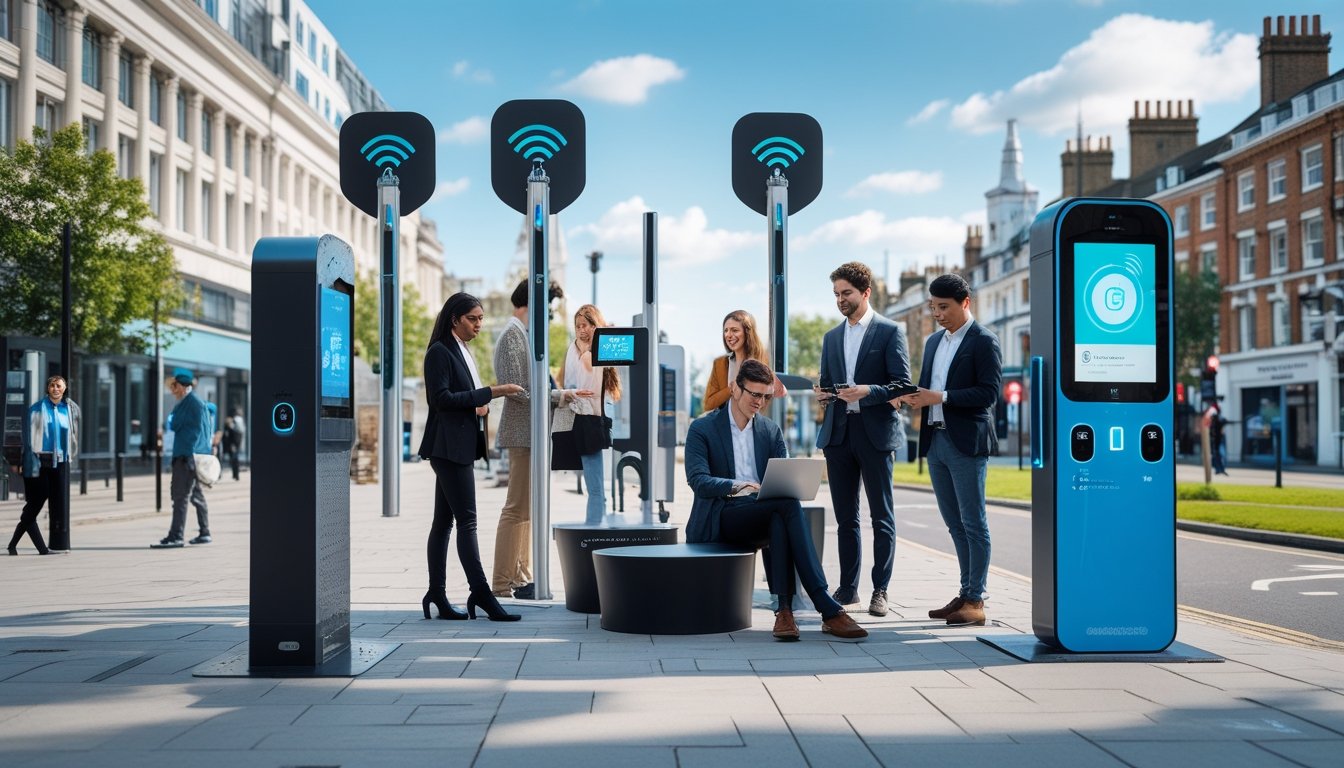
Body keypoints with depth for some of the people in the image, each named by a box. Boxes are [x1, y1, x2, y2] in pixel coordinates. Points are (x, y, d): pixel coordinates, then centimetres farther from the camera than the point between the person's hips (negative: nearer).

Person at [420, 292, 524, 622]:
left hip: (460, 446, 9)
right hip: (448, 445, -9)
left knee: (444, 521, 8)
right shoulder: (440, 352, -8)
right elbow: (441, 398, -17)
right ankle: (481, 594, -12)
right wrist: (489, 393, -19)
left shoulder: (462, 351, 19)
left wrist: (481, 406, 7)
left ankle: (437, 596, 10)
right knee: (467, 520, -11)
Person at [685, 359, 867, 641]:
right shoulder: (702, 428, 3)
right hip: (720, 519, -4)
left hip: (763, 516, 4)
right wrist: (735, 486, -28)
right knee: (788, 505, -33)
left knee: (780, 521, -37)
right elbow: (698, 480, -11)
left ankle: (785, 610, -40)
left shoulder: (771, 431, 17)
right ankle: (828, 609, -40)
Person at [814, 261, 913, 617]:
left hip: (875, 433, -5)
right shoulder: (831, 337, 17)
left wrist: (867, 392, -20)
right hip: (838, 432, 5)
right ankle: (848, 587, 15)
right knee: (845, 517, 8)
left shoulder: (889, 332, -1)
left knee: (881, 517, 0)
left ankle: (880, 590, 4)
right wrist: (823, 394, 0)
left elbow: (902, 386, -6)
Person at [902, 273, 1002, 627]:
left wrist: (941, 397, -19)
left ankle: (975, 601, 0)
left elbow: (989, 393, -14)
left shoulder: (984, 341, -6)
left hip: (967, 442, -7)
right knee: (954, 523, 11)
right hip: (935, 439, 8)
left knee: (973, 523, -3)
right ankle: (966, 593, 17)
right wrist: (917, 397, -2)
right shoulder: (934, 341, 17)